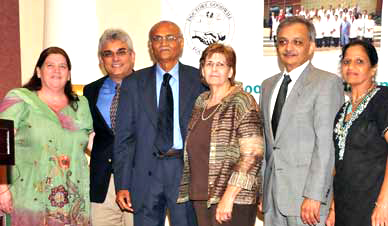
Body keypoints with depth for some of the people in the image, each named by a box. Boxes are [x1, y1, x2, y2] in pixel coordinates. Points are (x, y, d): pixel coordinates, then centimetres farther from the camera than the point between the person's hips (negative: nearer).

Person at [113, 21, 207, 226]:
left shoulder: (198, 80, 5)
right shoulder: (133, 83, 7)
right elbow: (124, 137, 5)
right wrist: (122, 185, -1)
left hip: (187, 170, -1)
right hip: (147, 172, 1)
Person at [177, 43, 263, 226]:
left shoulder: (241, 102, -9)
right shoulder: (201, 102, 12)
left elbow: (252, 155, -16)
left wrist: (228, 196, -20)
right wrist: (191, 190, 14)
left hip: (233, 198, -6)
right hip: (201, 196, 6)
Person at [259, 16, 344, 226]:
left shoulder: (327, 82, -5)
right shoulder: (268, 85, 16)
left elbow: (324, 143, -12)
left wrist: (314, 196, -18)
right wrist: (261, 191, 11)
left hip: (305, 194, -6)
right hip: (272, 191, 6)